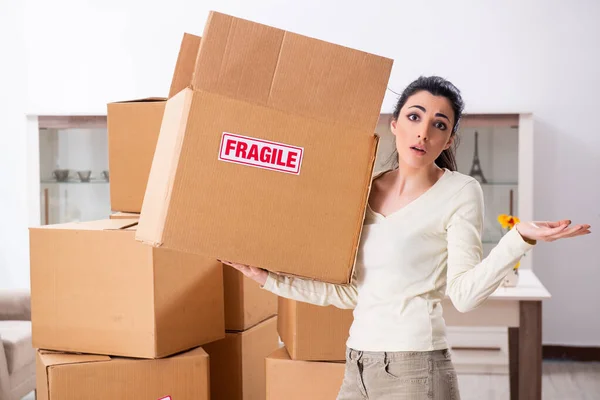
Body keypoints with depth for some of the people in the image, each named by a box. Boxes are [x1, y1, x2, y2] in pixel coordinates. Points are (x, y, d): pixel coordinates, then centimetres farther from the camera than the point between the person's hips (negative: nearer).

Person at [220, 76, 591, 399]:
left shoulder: (460, 192, -5)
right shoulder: (365, 193, 8)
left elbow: (464, 294, -15)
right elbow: (348, 292, 10)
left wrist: (520, 239, -28)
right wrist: (269, 278, 8)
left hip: (417, 368, -5)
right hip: (358, 367, 5)